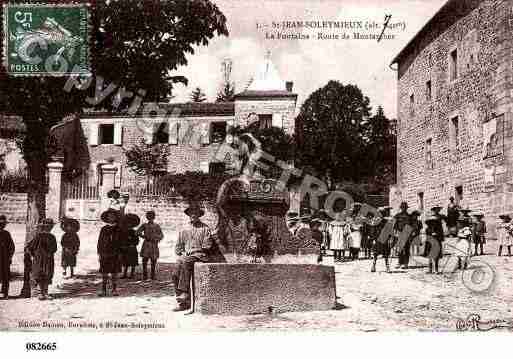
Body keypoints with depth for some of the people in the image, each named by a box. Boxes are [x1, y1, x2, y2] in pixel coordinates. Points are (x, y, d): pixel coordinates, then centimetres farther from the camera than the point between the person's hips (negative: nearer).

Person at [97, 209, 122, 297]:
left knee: (114, 273, 2)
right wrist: (99, 254, 3)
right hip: (105, 254, 1)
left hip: (115, 254, -1)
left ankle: (114, 290, 9)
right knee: (104, 273, 2)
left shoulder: (119, 229, 4)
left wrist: (120, 253, -2)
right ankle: (103, 290, 7)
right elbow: (100, 242, 8)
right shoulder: (104, 229, 6)